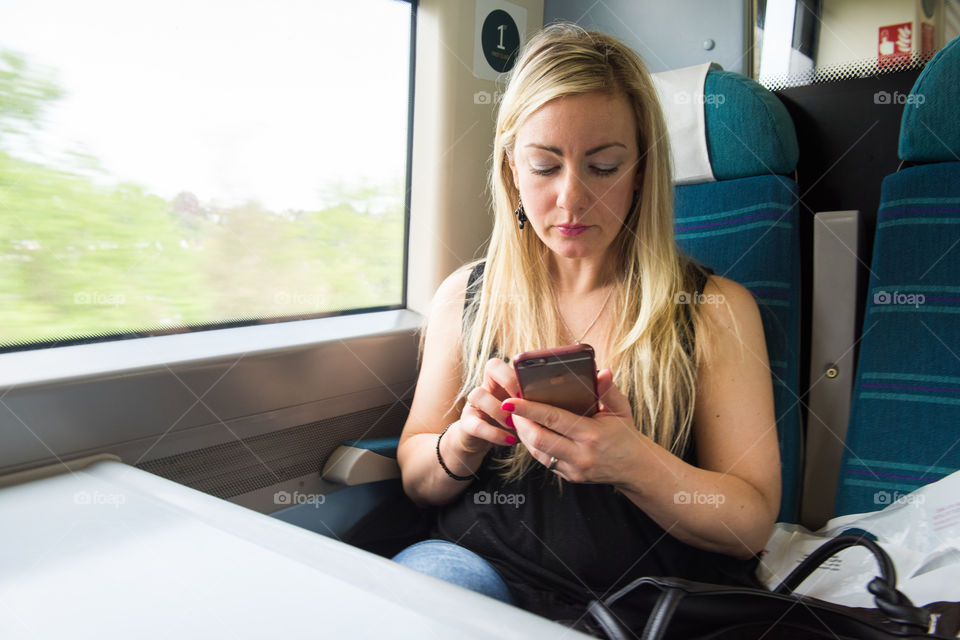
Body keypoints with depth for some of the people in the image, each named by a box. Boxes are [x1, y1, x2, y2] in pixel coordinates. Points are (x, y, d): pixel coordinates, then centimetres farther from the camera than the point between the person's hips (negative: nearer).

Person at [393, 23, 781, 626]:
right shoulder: (466, 295, 4)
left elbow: (753, 522, -2)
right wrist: (468, 436, -13)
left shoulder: (717, 307, -1)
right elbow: (416, 480, 11)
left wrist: (633, 463, -22)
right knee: (424, 568, -32)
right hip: (485, 573, 1)